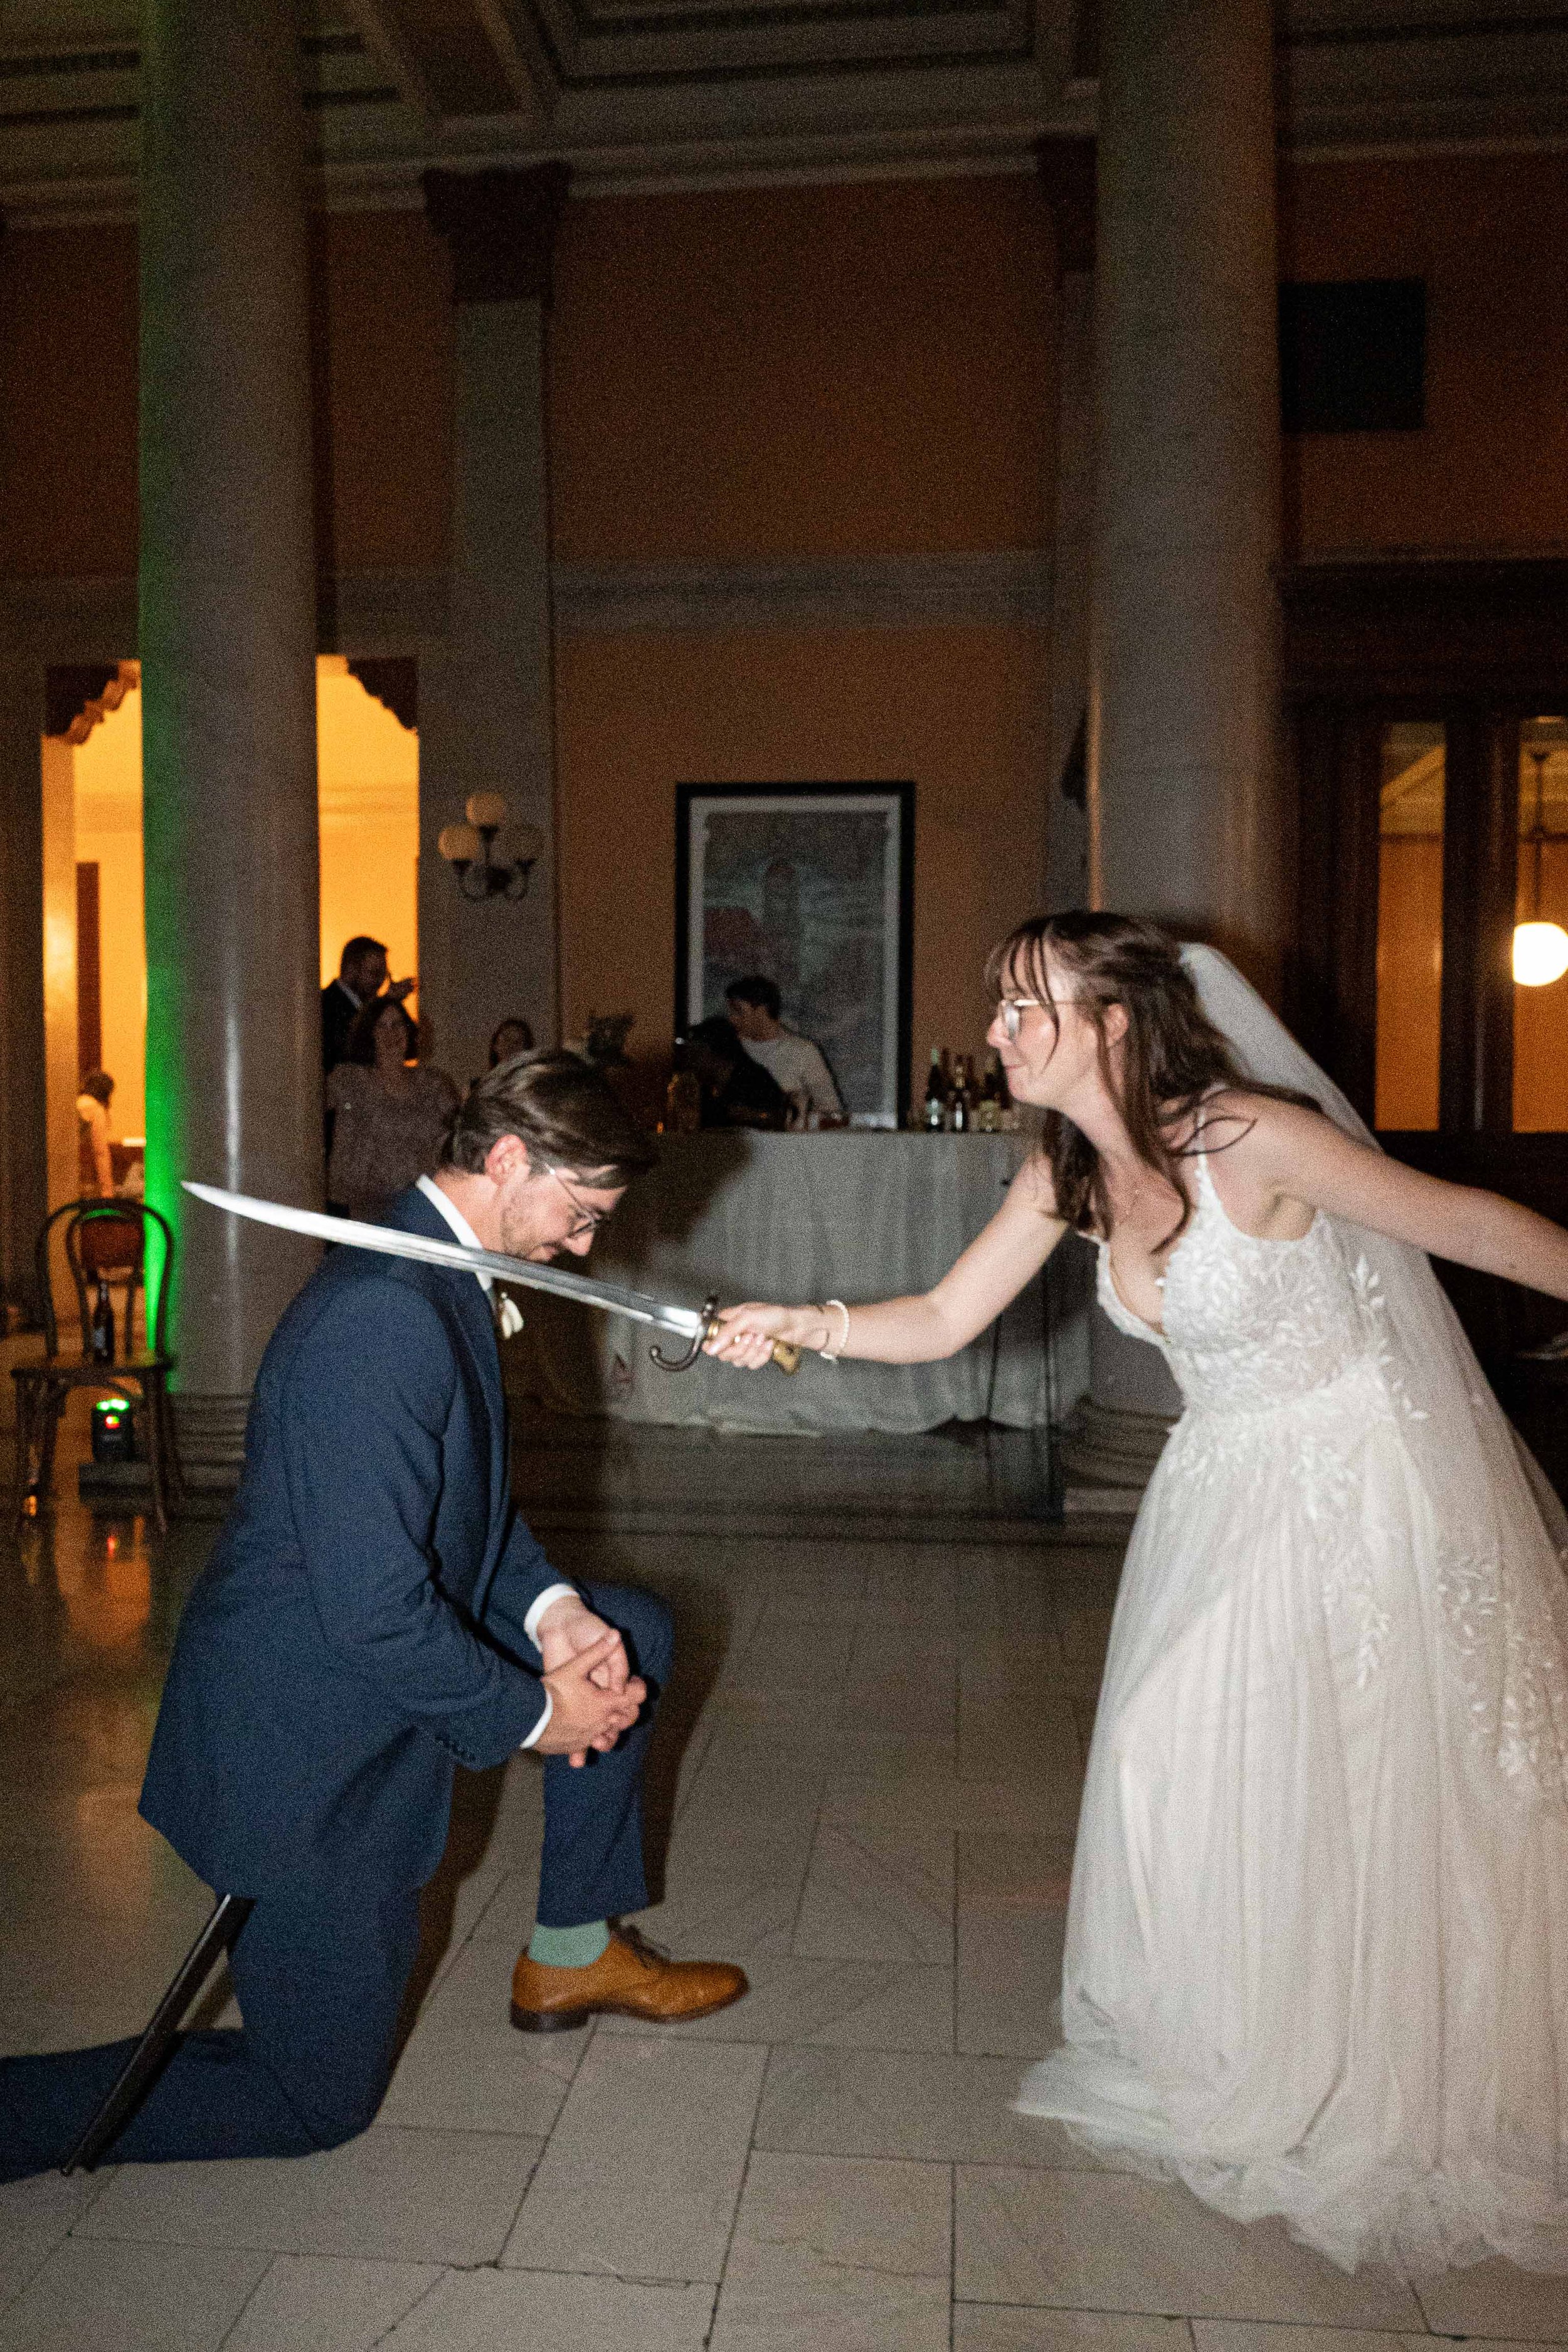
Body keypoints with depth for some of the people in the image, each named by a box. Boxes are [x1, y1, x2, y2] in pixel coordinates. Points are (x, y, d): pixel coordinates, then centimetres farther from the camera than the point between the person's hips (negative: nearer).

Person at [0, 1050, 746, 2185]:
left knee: (634, 1632, 14)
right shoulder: (383, 1320, -30)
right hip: (312, 1748, -9)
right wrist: (536, 1714, -16)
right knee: (324, 2099, 7)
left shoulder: (436, 1279, 2)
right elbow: (376, 1612, -30)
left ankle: (576, 1953, 25)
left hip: (391, 1655, 9)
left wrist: (550, 1610, -5)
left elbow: (473, 1501, 12)